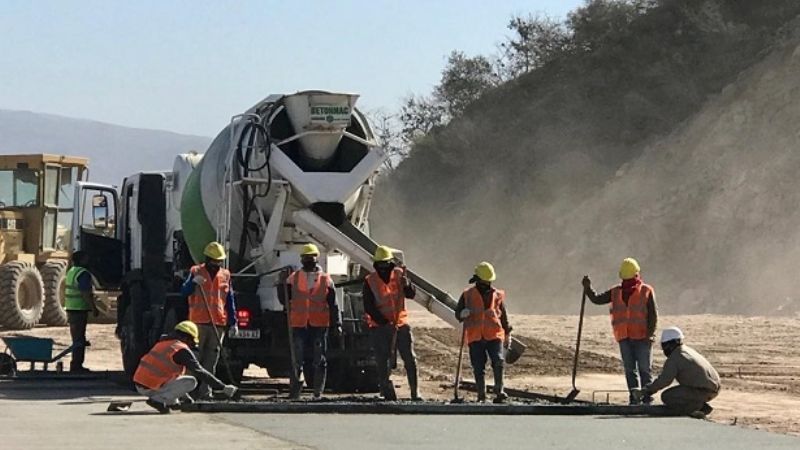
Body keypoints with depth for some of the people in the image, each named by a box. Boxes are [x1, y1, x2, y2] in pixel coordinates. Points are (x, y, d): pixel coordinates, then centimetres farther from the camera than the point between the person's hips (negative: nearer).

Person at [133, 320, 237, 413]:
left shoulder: (163, 343, 18)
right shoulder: (182, 350, -9)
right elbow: (200, 372, -10)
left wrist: (182, 394, 34)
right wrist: (223, 388, -5)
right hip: (150, 388, -9)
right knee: (191, 382, -5)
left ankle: (171, 402, 11)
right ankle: (159, 400, -10)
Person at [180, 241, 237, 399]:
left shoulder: (225, 275, 14)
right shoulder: (196, 271, 5)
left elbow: (230, 300, 16)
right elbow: (184, 291, -3)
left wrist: (232, 321, 10)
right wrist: (193, 282, -24)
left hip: (218, 323, 3)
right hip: (199, 321, -3)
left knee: (211, 359, 2)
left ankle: (205, 391, 4)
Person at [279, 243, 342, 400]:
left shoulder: (326, 280, 7)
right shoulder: (294, 278, 9)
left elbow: (333, 305, 6)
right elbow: (284, 299, 10)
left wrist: (336, 324, 0)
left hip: (319, 325, 0)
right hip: (299, 325, 1)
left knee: (319, 360, 3)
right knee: (298, 360, 2)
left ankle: (318, 392, 8)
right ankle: (295, 391, 5)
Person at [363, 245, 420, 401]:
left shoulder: (399, 274, 3)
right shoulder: (370, 281, -3)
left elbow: (411, 295, -4)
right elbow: (368, 307, -8)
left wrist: (406, 284, -26)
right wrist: (385, 322, -16)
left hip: (401, 324, 2)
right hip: (380, 327, -2)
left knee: (410, 359, -2)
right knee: (383, 363, -1)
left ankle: (415, 393, 5)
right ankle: (388, 395, 6)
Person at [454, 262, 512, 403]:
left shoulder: (498, 295, 11)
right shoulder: (467, 295, 7)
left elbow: (503, 315, 21)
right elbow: (458, 314, 12)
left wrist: (507, 333, 22)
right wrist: (463, 314, -12)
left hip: (494, 335, 0)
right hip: (475, 337, 0)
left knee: (498, 362, -17)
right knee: (478, 368, -1)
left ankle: (499, 391, -11)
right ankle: (481, 396, 7)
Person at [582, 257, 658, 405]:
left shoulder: (646, 291, -1)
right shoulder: (616, 292, 11)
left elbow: (653, 314, -5)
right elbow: (597, 299, 9)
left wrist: (650, 334, -13)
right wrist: (587, 288, -7)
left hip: (642, 337, -4)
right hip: (624, 337, 4)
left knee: (645, 369, -1)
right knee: (630, 370, 7)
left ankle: (647, 397, 2)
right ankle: (634, 398, 11)